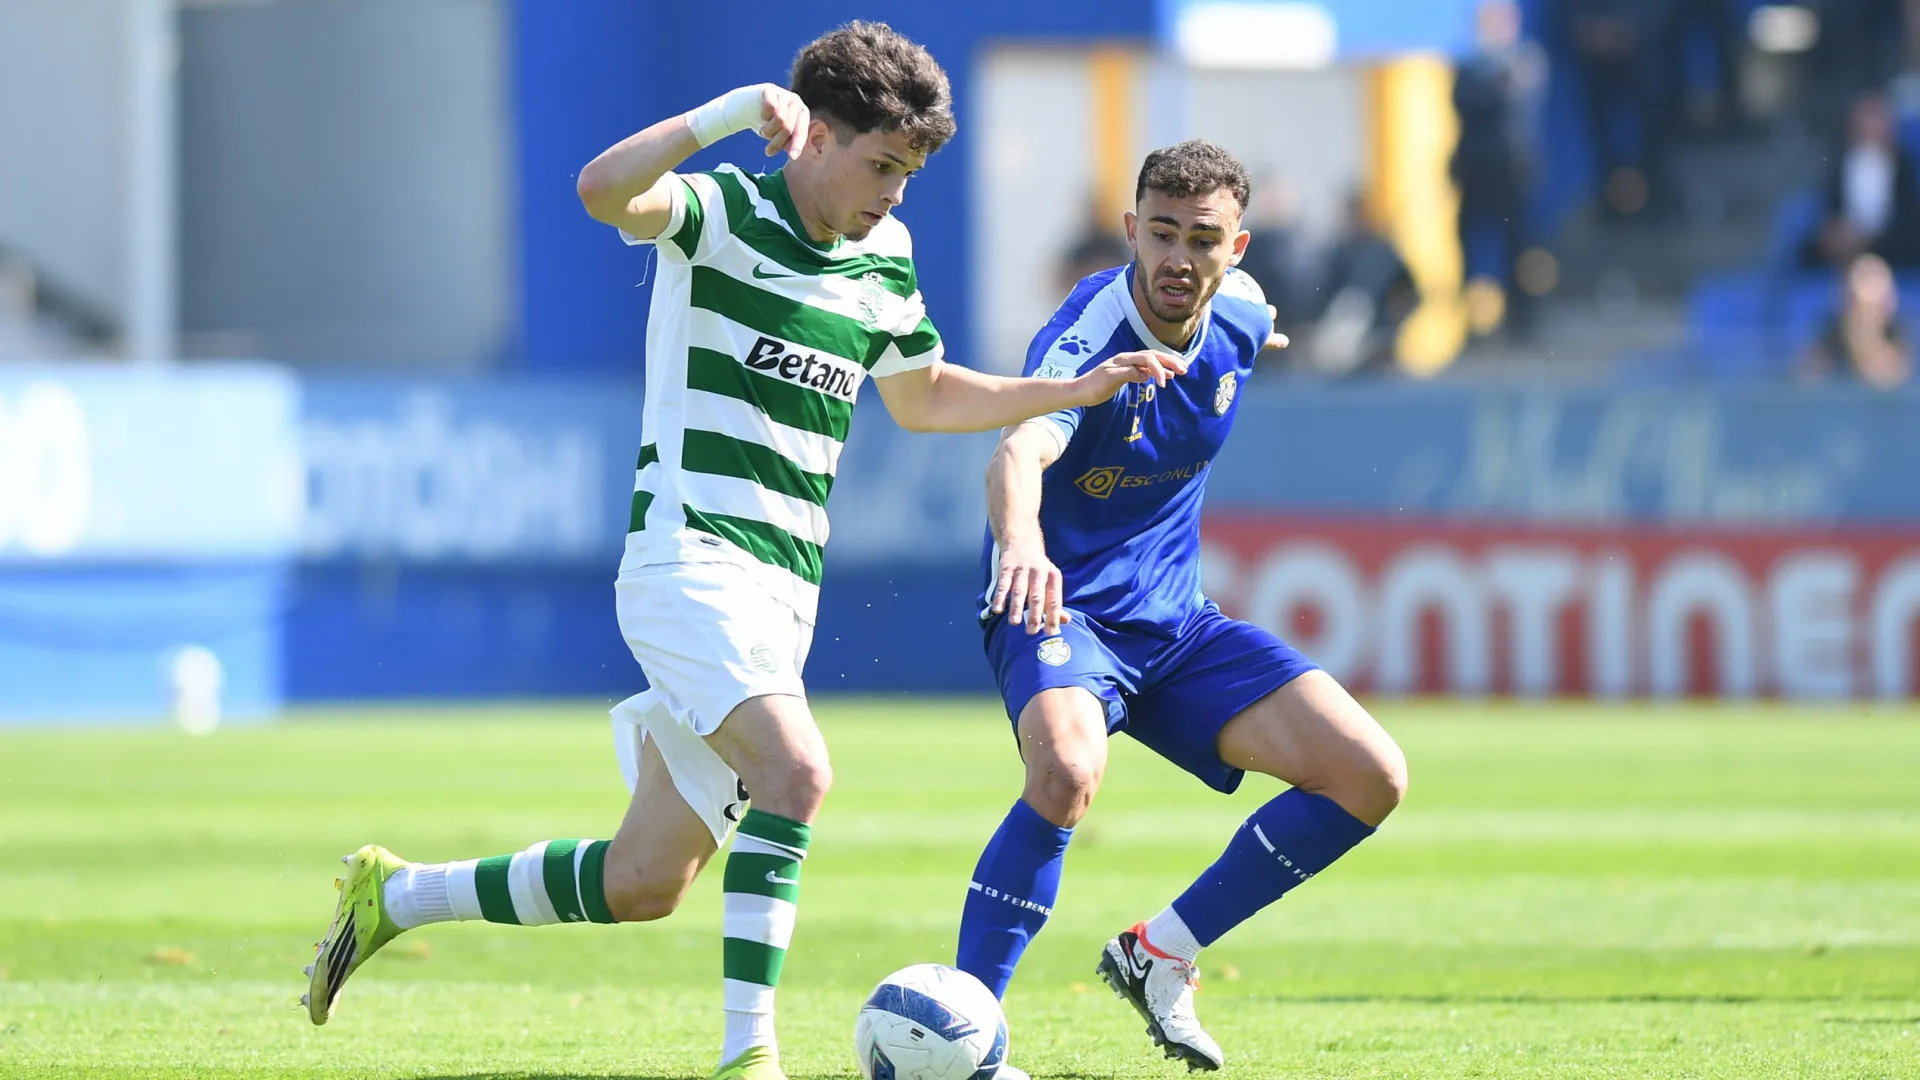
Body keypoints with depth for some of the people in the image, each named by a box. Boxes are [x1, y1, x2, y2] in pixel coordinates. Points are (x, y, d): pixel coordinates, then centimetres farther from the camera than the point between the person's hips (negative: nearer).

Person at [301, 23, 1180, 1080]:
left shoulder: (885, 258, 14)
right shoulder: (723, 214, -8)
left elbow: (921, 397, 30)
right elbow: (604, 189, -29)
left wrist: (1074, 391, 22)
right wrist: (736, 110, -34)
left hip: (781, 593, 8)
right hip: (689, 562, -8)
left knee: (643, 882, 8)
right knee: (796, 769, -31)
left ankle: (392, 895, 28)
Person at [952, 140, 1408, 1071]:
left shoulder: (1240, 317, -3)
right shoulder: (1087, 338, -25)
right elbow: (1020, 449, -46)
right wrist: (1021, 538, -67)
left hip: (1174, 620, 7)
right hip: (1062, 610, -7)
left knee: (1370, 780, -6)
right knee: (1069, 769, -39)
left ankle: (1159, 957, 7)